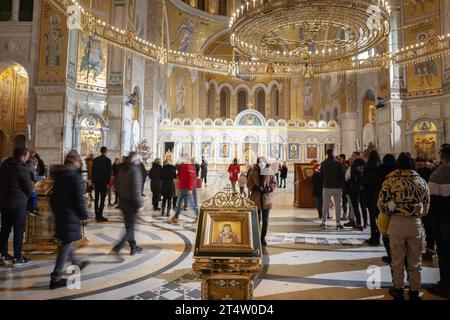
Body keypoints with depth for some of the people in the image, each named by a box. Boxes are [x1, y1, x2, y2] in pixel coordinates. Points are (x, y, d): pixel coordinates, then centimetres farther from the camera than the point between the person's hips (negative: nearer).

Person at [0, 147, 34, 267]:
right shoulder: (22, 168, -18)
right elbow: (29, 188, -12)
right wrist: (32, 182, 6)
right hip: (18, 203, -8)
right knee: (19, 231, 0)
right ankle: (18, 258, 5)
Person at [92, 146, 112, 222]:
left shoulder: (95, 159, 5)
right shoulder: (108, 160, -9)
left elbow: (92, 171, 7)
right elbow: (109, 172, -10)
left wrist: (93, 182, 13)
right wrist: (108, 183, -4)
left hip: (96, 181, 5)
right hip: (104, 182, -5)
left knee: (96, 199, 13)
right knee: (102, 199, -3)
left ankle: (97, 215, 19)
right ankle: (100, 216, -5)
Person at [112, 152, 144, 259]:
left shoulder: (122, 169, 6)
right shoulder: (135, 170, -18)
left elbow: (117, 184, 13)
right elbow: (136, 189, -23)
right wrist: (139, 204, -19)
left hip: (122, 200, 8)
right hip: (131, 202, -8)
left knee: (129, 225, 17)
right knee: (130, 227, 2)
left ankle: (133, 247, 28)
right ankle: (117, 248, -7)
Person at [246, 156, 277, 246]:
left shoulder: (269, 172, -2)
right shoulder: (253, 172, -1)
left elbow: (274, 183, 4)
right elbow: (249, 183, 3)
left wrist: (268, 189, -13)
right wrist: (255, 187, -14)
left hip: (266, 198, 0)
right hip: (256, 198, 0)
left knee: (265, 220, 8)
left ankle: (263, 237, 22)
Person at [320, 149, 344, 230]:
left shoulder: (323, 163, 0)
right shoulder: (338, 163, -8)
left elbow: (321, 175, 6)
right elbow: (342, 175, -4)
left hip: (326, 187, 2)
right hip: (337, 187, -2)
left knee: (325, 205, 9)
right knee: (338, 205, 6)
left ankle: (323, 222, 11)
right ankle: (338, 223, 7)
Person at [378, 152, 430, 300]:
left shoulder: (390, 180, -7)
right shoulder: (421, 181, 3)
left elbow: (381, 203, -8)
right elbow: (426, 206, 7)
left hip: (397, 222, -2)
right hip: (416, 223, 3)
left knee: (397, 260, 12)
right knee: (415, 261, 15)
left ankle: (398, 290, 26)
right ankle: (414, 292, 27)